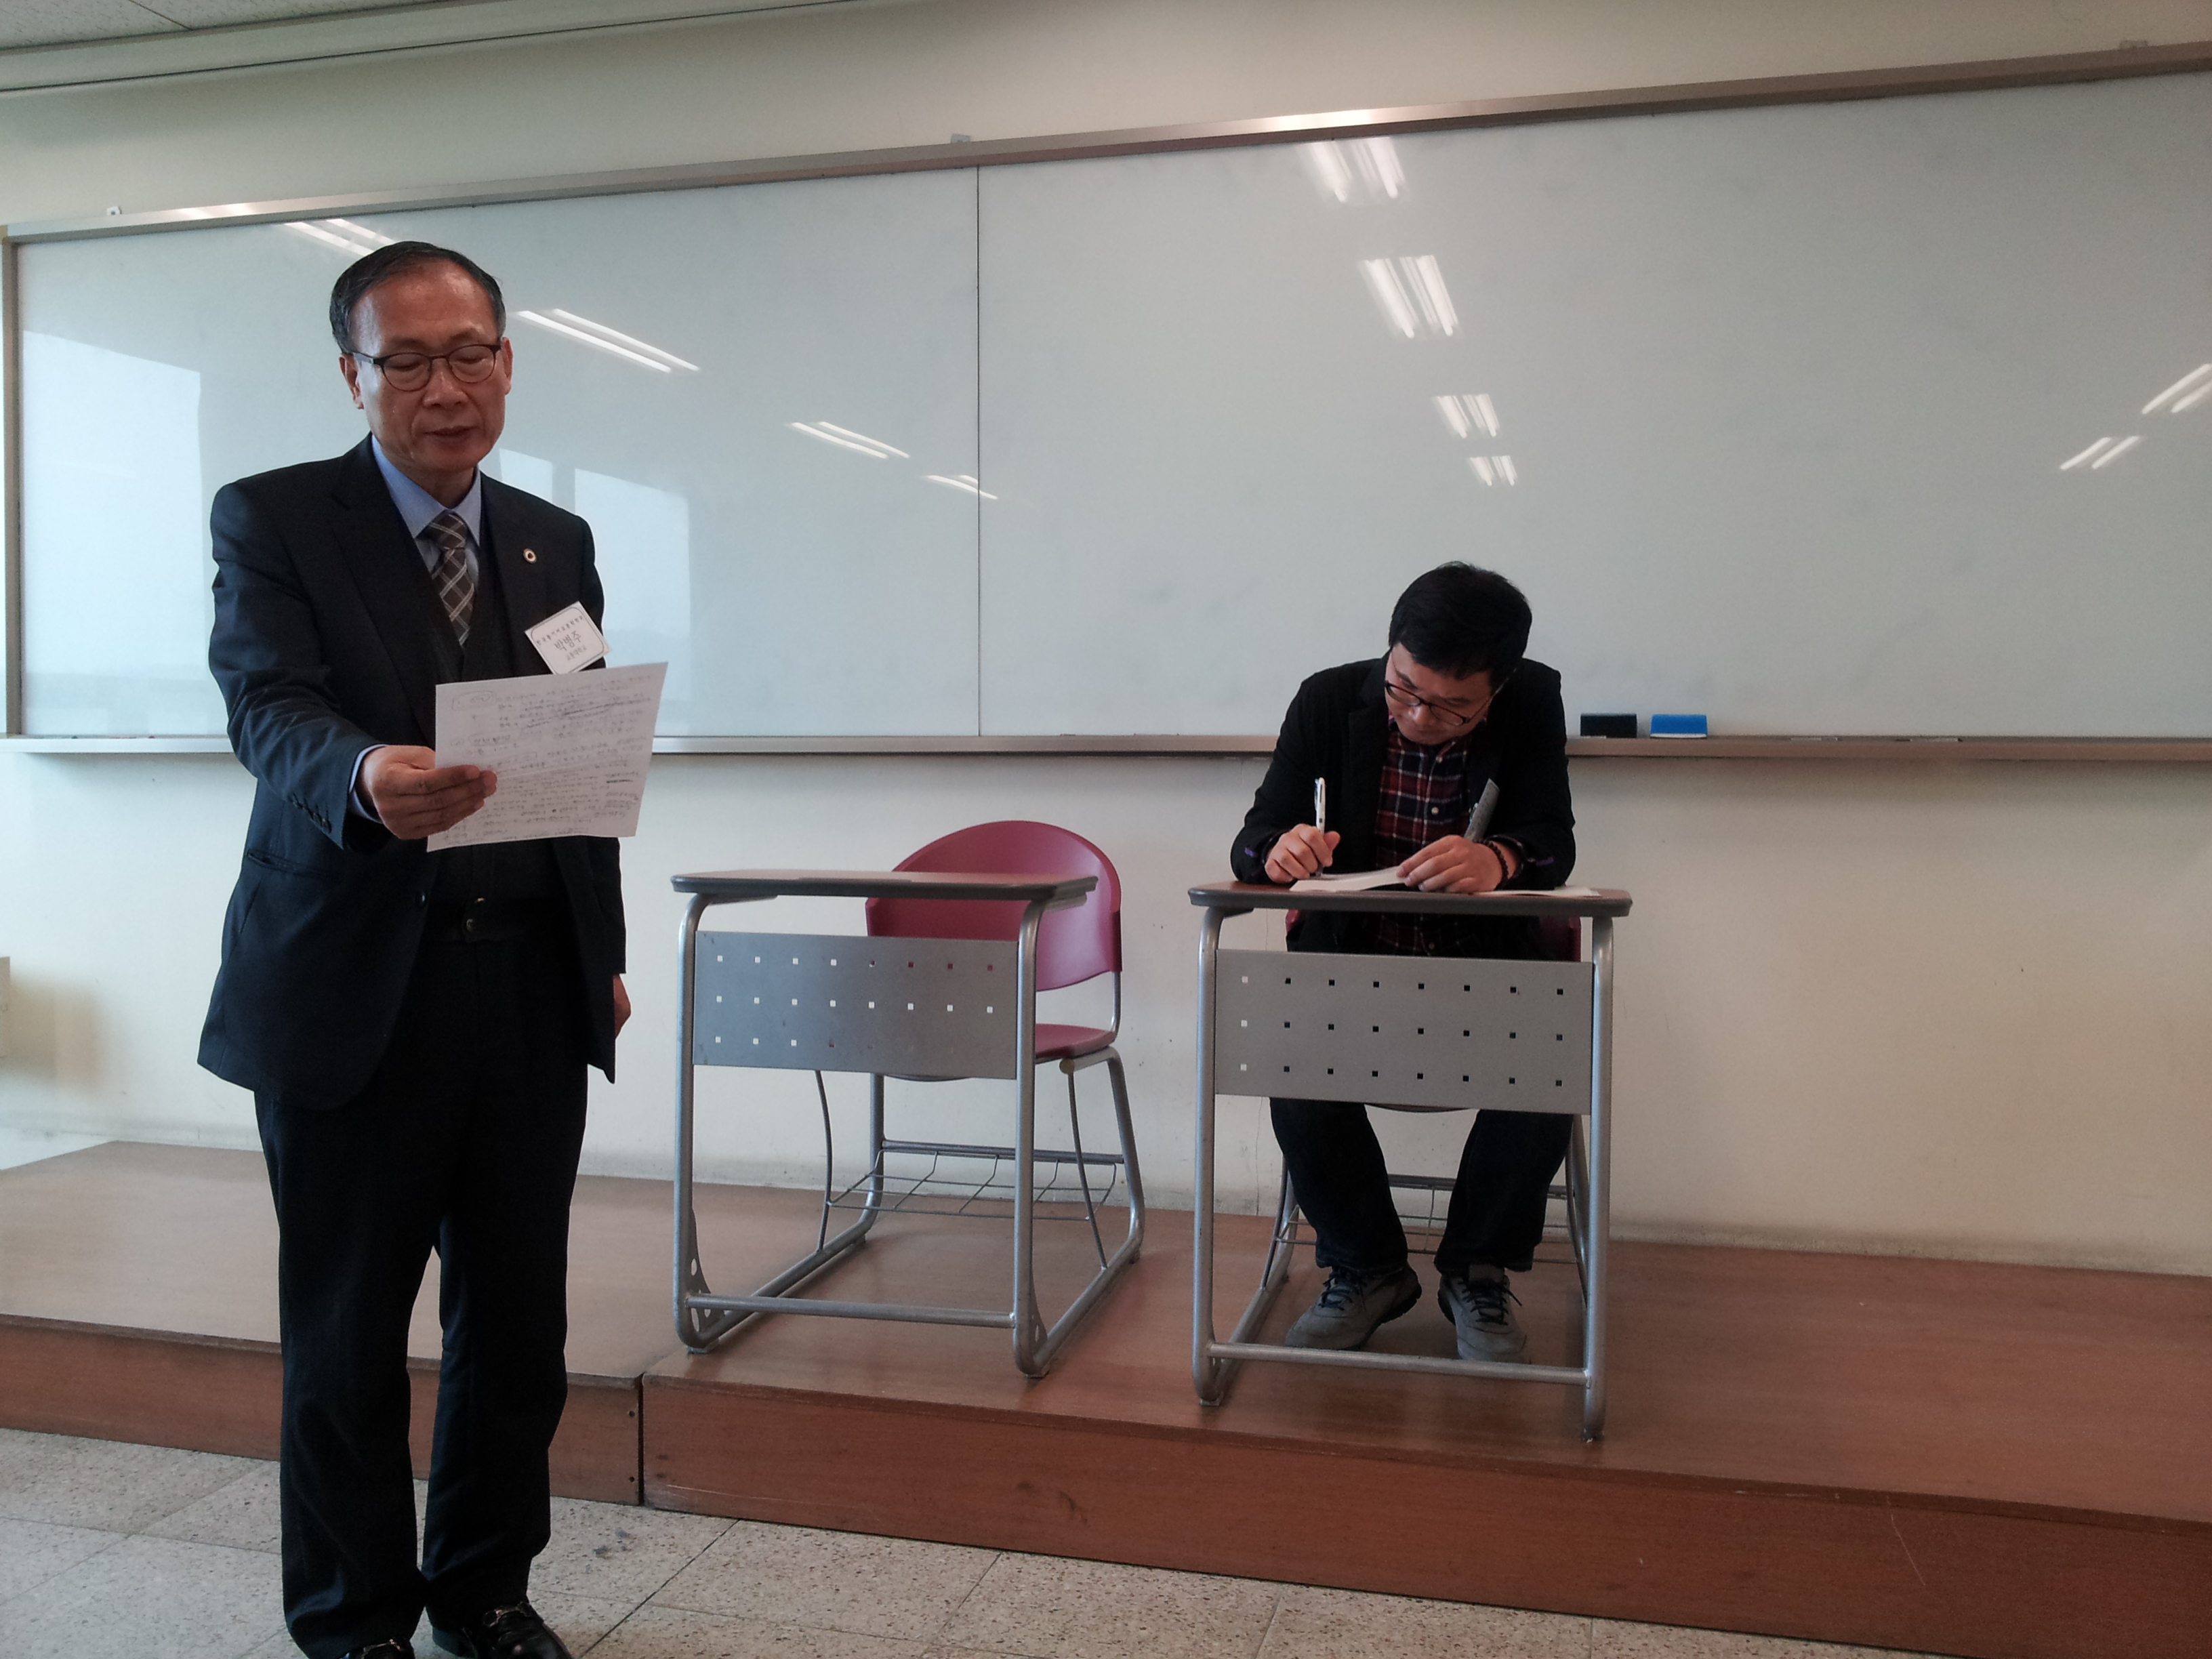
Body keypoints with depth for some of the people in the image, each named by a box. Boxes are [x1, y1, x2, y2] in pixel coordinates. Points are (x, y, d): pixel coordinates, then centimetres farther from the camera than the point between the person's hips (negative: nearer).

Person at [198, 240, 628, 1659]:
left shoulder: (559, 543, 12)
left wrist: (607, 951, 13)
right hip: (352, 991, -4)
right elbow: (269, 710, -17)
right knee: (347, 1334, 8)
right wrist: (365, 780, -40)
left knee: (519, 1324, 11)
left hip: (531, 987, 4)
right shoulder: (273, 520, -2)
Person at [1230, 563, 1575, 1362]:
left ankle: (1477, 1272, -1)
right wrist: (1280, 848, -33)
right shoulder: (1330, 700, -7)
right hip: (1352, 953, 0)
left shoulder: (1532, 702, -7)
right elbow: (1250, 843, -7)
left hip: (1485, 958, 0)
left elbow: (1554, 843, -16)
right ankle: (1367, 1269, 0)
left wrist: (1499, 858, -41)